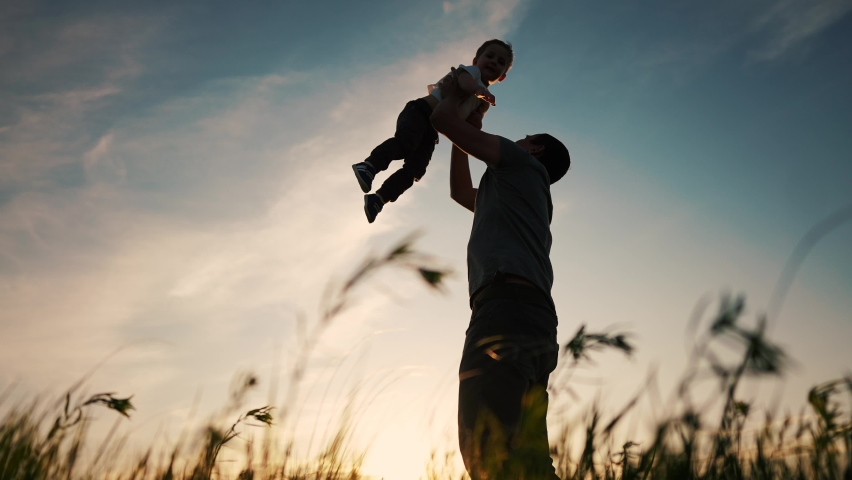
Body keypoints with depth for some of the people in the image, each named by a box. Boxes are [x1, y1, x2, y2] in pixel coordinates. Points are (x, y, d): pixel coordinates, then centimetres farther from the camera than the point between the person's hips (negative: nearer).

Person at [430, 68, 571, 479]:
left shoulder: (521, 162, 16)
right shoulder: (519, 193, 39)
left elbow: (442, 120, 15)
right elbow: (460, 191, 53)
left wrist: (453, 92, 36)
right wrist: (461, 139, 55)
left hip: (506, 303, -9)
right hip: (533, 319, 10)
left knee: (488, 446, -26)